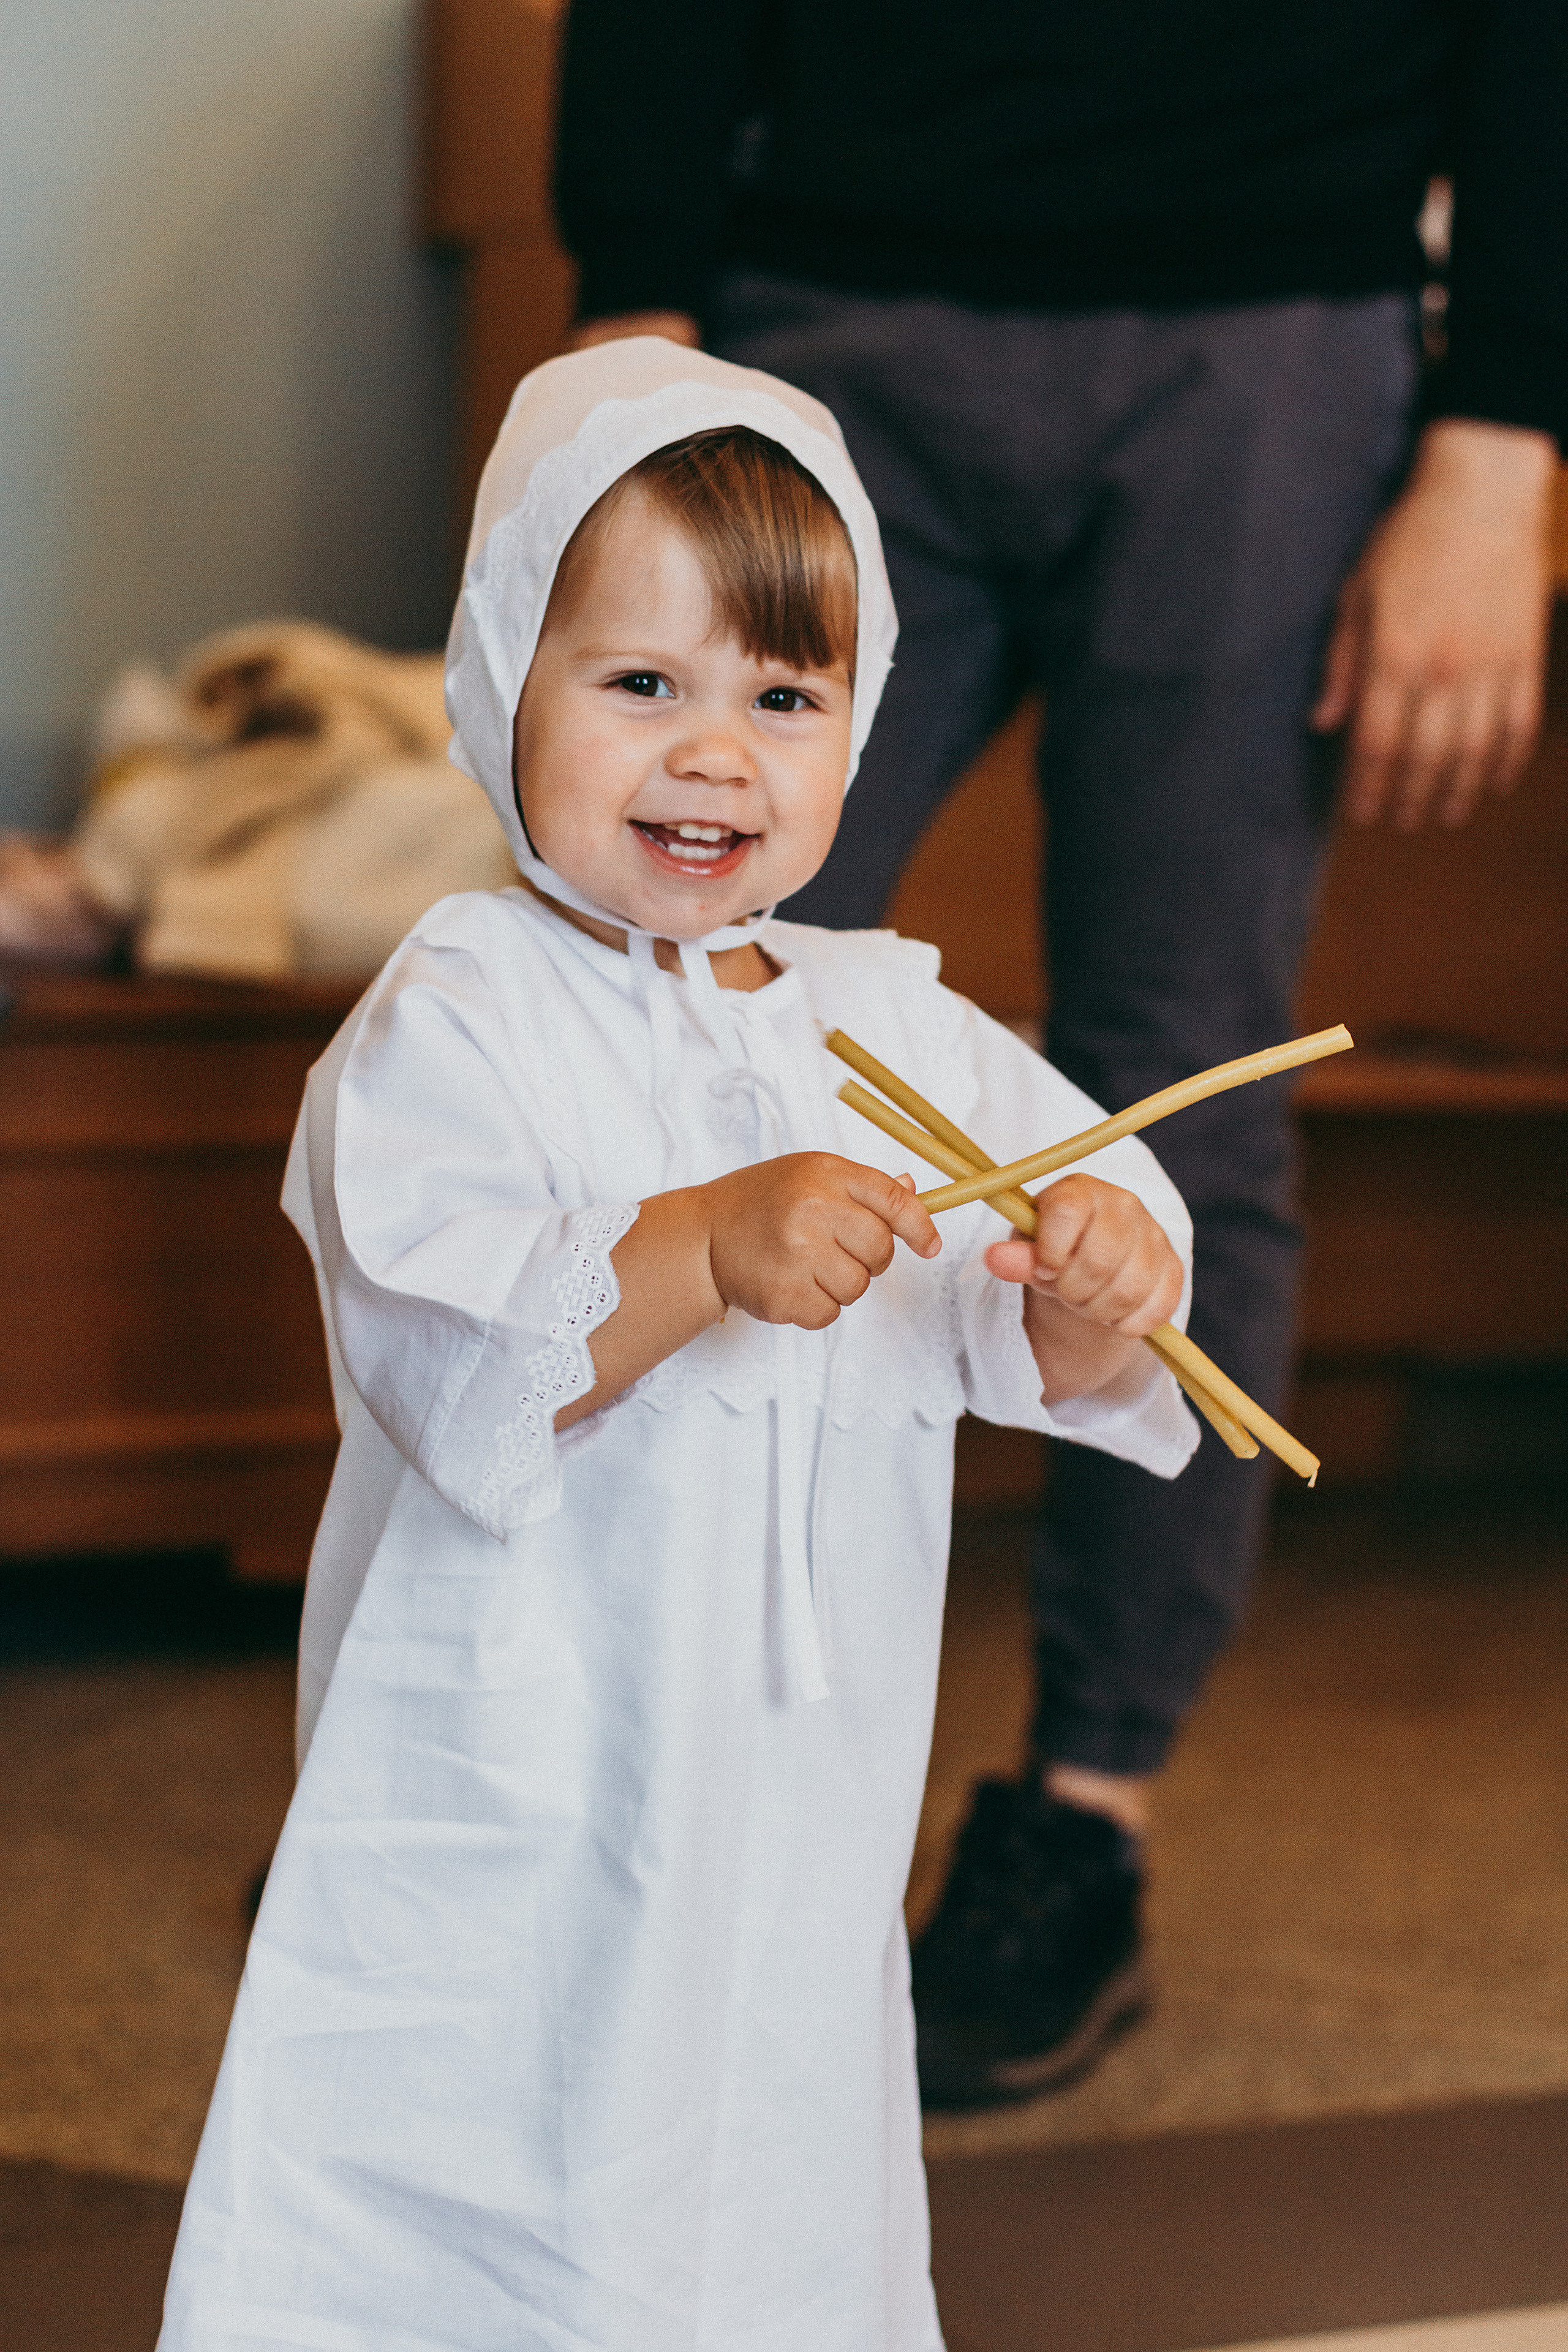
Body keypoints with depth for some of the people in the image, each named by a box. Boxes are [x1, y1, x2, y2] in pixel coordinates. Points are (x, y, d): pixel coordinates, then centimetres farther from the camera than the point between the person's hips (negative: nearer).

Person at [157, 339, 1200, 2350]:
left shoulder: (899, 1030, 6)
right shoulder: (454, 1020, -11)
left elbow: (1051, 1357, 4)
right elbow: (451, 1357, -23)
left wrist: (1100, 1281, -19)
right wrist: (709, 1251, -37)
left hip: (797, 1826, 5)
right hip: (506, 1806, -5)